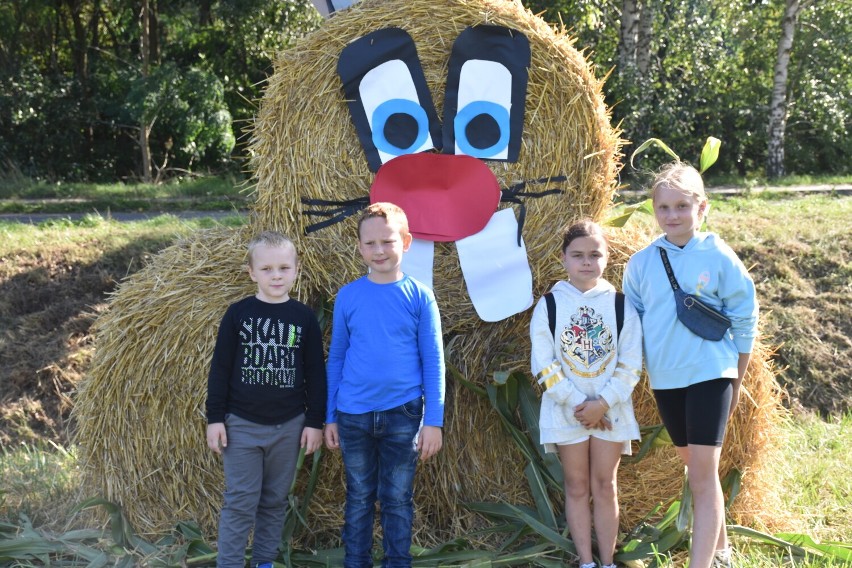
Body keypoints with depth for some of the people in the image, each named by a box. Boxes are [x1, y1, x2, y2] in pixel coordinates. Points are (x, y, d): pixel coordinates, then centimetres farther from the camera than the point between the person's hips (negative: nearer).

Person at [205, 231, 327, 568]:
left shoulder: (304, 318, -1)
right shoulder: (238, 314, -4)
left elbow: (315, 373, 4)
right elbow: (219, 368, -1)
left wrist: (315, 421, 2)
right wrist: (214, 418, -3)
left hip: (288, 426, 2)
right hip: (242, 424, -2)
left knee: (275, 501, 11)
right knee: (240, 502, -1)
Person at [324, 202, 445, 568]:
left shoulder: (419, 296, -3)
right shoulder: (348, 296, 1)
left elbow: (433, 361, -2)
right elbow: (336, 358, 7)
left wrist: (433, 421, -4)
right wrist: (330, 417, 7)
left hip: (403, 414, -1)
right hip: (354, 414, 1)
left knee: (397, 499, 8)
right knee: (358, 498, 12)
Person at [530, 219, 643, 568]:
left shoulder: (620, 305, -1)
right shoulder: (549, 306, -3)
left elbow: (630, 365, -4)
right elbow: (543, 365, -7)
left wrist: (603, 403, -15)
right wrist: (577, 404, -13)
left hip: (610, 411, 0)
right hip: (566, 411, 0)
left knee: (605, 487, 6)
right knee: (577, 487, 7)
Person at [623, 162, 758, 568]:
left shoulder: (718, 257, -7)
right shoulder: (642, 263, 0)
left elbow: (744, 320, 1)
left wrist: (737, 382, 3)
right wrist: (641, 371, 9)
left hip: (710, 373, -4)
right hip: (665, 378, 4)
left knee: (703, 473, -11)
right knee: (695, 468, 16)